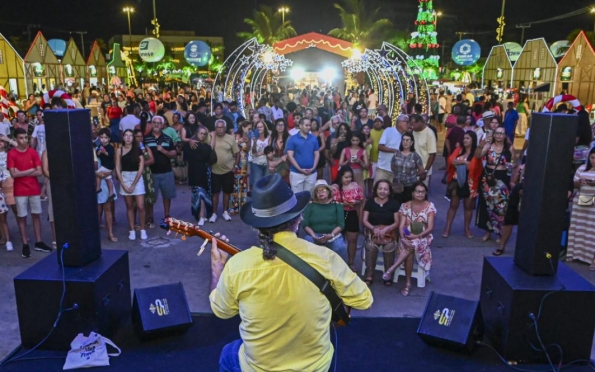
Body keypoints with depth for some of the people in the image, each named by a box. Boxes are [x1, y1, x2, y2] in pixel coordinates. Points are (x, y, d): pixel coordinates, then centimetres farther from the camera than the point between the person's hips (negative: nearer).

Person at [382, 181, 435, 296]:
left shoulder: (430, 206, -1)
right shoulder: (405, 206, 1)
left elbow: (430, 228, -7)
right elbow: (401, 225, -6)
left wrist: (416, 236, -20)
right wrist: (403, 239, -26)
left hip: (423, 237, -1)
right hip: (407, 237, 1)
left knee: (413, 245, -36)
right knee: (409, 249, -34)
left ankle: (392, 269, -35)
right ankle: (408, 283, -28)